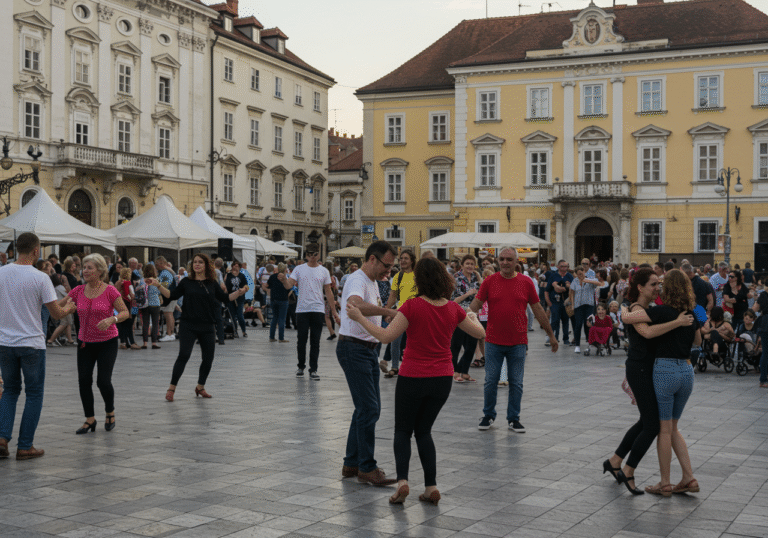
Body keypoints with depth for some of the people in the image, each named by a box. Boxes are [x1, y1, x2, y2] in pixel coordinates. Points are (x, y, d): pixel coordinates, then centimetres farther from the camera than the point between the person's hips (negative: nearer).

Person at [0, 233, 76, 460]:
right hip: (31, 344, -4)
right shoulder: (40, 278, -12)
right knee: (34, 394, 9)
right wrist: (68, 307, 13)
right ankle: (25, 446, 9)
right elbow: (56, 314, -9)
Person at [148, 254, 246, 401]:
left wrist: (238, 293, -6)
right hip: (188, 326, -3)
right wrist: (158, 286, -10)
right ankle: (171, 388, -3)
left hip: (207, 327, 3)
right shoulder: (186, 282, 2)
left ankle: (200, 387, 27)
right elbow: (172, 295, 1)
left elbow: (224, 298, 8)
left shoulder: (212, 283, 6)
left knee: (208, 358, 7)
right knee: (184, 355, -11)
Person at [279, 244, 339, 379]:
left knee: (315, 341, 1)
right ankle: (301, 367, 18)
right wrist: (284, 280, -29)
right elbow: (289, 285, -5)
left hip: (318, 310, 0)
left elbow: (328, 292, 10)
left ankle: (313, 369, 6)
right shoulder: (299, 269, 4)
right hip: (302, 310, 0)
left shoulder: (324, 271, 7)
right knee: (301, 340, 3)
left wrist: (334, 310, 7)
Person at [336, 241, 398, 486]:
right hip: (354, 348, -10)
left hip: (369, 349, 10)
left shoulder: (373, 282, 16)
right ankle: (367, 468, -4)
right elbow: (355, 305, -40)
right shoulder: (357, 280, -17)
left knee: (369, 408, 12)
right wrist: (388, 311, -49)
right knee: (369, 408, -11)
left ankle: (352, 463, 21)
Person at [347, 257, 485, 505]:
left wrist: (359, 317, -9)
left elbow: (386, 336, -18)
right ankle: (431, 486, 7)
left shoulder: (413, 305, -15)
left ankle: (402, 480, -8)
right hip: (442, 379, 4)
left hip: (413, 378, -4)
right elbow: (480, 333, 11)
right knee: (423, 430, 18)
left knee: (403, 430, 12)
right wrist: (473, 317, 32)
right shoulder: (453, 309, -1)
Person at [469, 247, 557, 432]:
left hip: (518, 342, 1)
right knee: (491, 381, 5)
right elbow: (475, 304, -2)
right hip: (493, 341, 0)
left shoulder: (526, 282, 1)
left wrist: (551, 335, 11)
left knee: (516, 383, 6)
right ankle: (488, 415, 22)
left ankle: (513, 419, 18)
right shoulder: (489, 281, -1)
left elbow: (538, 310, 7)